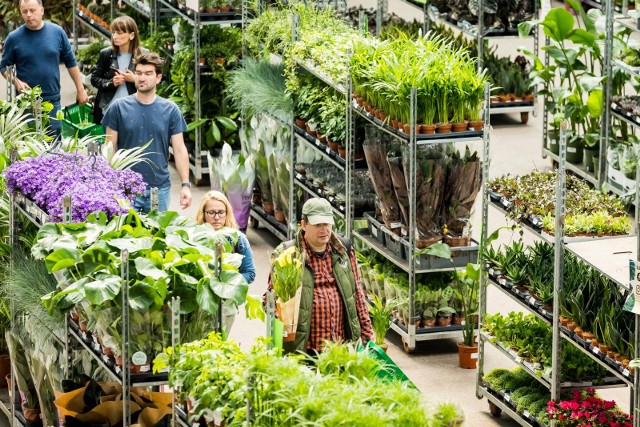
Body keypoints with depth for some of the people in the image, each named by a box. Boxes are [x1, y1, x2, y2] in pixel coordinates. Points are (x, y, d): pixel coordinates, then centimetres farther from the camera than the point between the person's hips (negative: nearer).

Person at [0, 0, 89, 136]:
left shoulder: (57, 32, 1)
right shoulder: (14, 38, -4)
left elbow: (71, 62, 9)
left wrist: (80, 90, 9)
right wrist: (16, 82, -15)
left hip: (53, 101, 1)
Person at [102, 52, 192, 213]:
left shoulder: (170, 110, 3)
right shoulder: (118, 108, 0)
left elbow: (179, 150, 4)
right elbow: (110, 148, 2)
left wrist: (186, 185, -4)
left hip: (160, 187, 1)